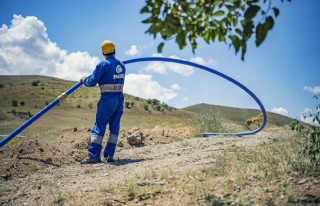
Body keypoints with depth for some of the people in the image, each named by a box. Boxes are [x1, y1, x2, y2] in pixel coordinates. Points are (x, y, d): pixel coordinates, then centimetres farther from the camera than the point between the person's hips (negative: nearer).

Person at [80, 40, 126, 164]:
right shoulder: (122, 66, 11)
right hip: (119, 99, 6)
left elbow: (92, 82, -10)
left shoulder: (103, 64, -8)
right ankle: (109, 155, 8)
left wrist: (84, 80, 11)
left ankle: (94, 155, -4)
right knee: (114, 127, 8)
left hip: (107, 99, -6)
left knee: (99, 127, -2)